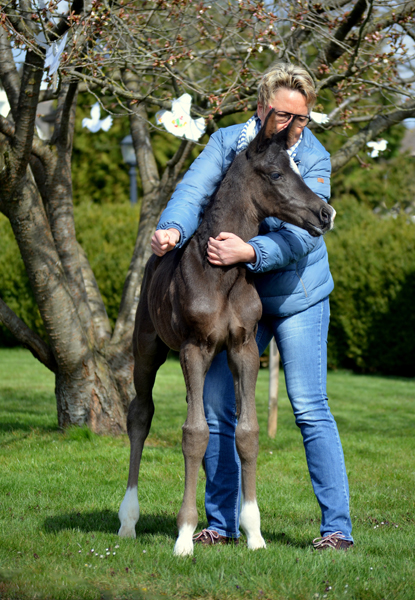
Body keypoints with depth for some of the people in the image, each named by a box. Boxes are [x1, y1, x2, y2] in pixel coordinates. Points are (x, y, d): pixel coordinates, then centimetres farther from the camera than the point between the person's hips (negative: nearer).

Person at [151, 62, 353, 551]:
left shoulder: (314, 161, -12)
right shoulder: (227, 142, -4)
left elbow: (301, 235, -24)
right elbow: (195, 189, -19)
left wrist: (250, 251, -42)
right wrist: (173, 228, -41)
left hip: (298, 296, -3)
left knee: (310, 409, -6)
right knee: (217, 409, 5)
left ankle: (337, 527, -1)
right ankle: (222, 523, 17)